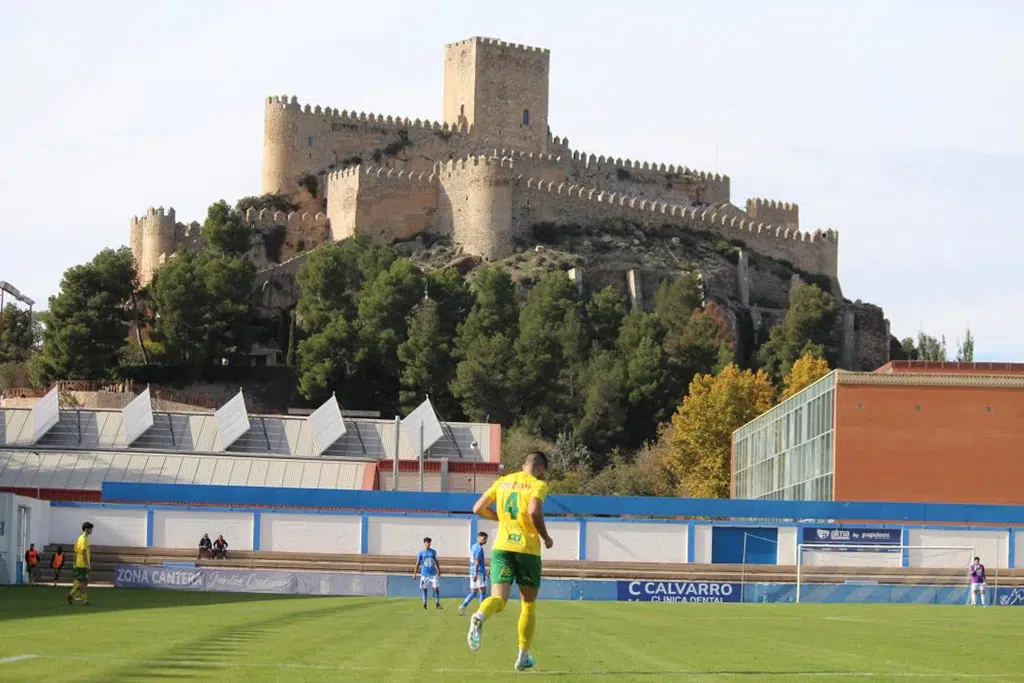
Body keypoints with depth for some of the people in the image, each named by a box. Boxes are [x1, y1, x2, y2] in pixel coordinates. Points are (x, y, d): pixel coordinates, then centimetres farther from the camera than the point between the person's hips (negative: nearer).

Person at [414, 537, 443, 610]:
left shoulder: (433, 552, 6)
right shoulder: (421, 552, -1)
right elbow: (418, 563, 2)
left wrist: (439, 571, 17)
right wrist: (415, 573, 0)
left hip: (433, 573, 1)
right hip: (424, 573, -1)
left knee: (436, 588, -8)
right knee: (424, 589, 5)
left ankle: (437, 604, 0)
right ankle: (424, 604, 17)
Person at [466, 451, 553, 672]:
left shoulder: (503, 481, 13)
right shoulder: (538, 485, -3)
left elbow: (478, 508, 12)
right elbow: (534, 512, -21)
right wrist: (546, 538, -6)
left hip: (502, 546, 3)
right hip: (528, 549, -3)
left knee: (498, 598, -4)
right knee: (528, 604, 13)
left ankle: (480, 616, -41)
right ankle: (523, 656, 14)